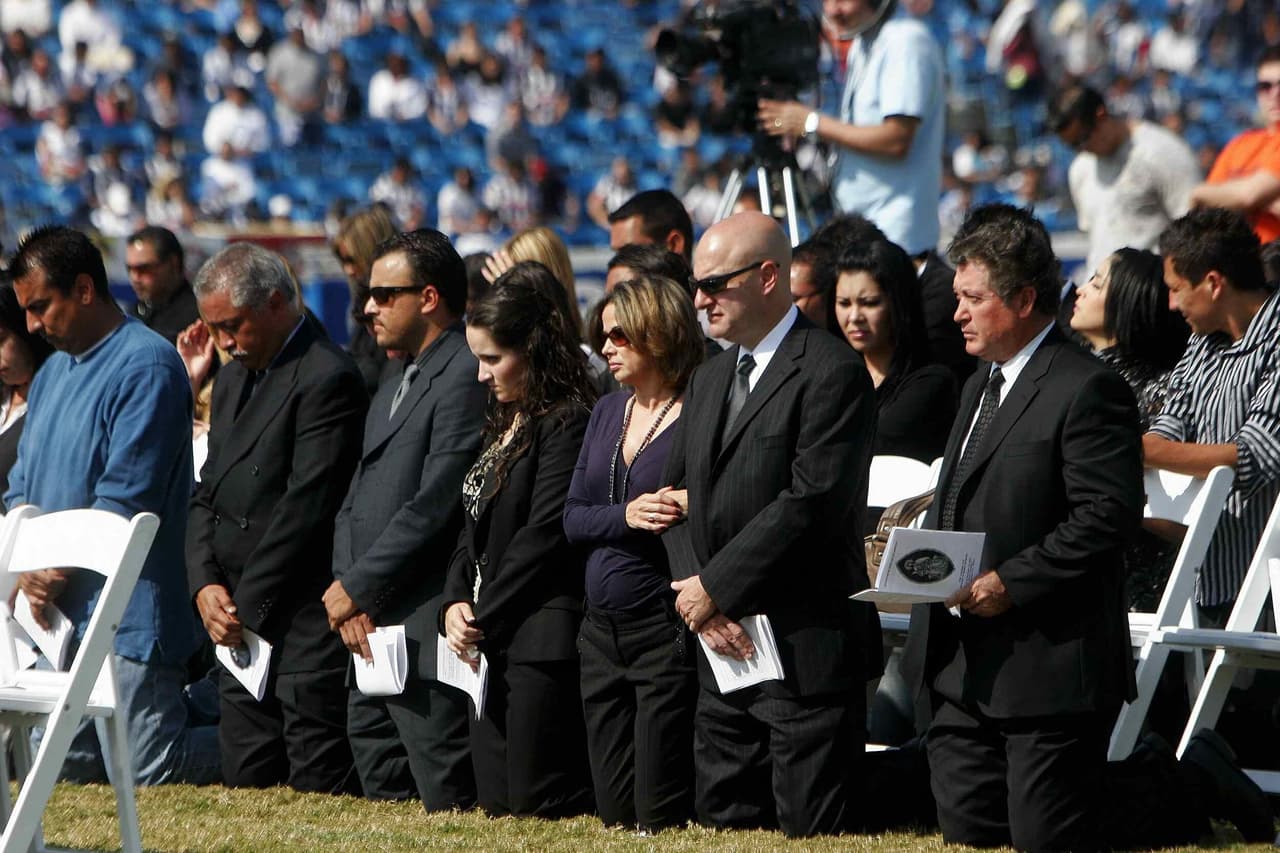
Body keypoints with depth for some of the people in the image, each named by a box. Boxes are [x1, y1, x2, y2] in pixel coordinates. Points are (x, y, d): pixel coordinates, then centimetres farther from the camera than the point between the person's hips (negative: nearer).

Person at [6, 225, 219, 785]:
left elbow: (125, 500, -17)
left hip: (127, 617, -9)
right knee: (58, 768, 8)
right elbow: (21, 487, 17)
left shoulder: (146, 366, -12)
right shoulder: (53, 372, 17)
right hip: (61, 614, 9)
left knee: (147, 773, -9)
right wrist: (30, 568, -3)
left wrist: (57, 573, -11)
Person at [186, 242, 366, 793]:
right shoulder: (233, 380, 18)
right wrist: (206, 585, 1)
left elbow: (305, 506, -16)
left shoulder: (327, 379, -11)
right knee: (246, 786, 7)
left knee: (317, 787, -9)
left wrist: (246, 606, -13)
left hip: (302, 624, -9)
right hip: (240, 624, 9)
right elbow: (207, 494, 18)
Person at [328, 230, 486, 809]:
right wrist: (346, 591, 1)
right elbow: (355, 504, 18)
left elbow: (435, 505, -19)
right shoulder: (392, 389, 22)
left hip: (426, 628, -10)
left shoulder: (465, 376, -12)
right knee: (382, 789, 11)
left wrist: (357, 587, -14)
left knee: (446, 799, -9)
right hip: (373, 629, 10)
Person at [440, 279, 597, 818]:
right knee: (495, 800, 8)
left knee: (535, 802, -10)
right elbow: (475, 526, 17)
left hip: (541, 635, -10)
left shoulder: (566, 425, -12)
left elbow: (544, 536, -17)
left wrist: (483, 619, -12)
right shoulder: (504, 424, 18)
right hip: (492, 642, 10)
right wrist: (456, 603, 1)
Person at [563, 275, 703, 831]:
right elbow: (572, 518, 6)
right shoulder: (608, 412, 12)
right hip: (603, 630, 7)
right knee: (613, 813, 11)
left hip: (667, 630, -7)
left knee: (660, 817, -5)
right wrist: (625, 516, -11)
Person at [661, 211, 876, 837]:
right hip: (721, 648, 8)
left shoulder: (832, 373, -10)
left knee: (809, 830, -7)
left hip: (805, 650, -8)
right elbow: (677, 496, 16)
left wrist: (715, 588, -13)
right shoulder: (708, 381, 18)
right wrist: (697, 597, -2)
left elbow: (811, 502, -18)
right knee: (723, 822, 8)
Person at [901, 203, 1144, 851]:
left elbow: (1109, 513, -19)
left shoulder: (1087, 390, -12)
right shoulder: (979, 386, 19)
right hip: (963, 667, 9)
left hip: (1049, 671, -9)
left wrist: (1011, 583, -22)